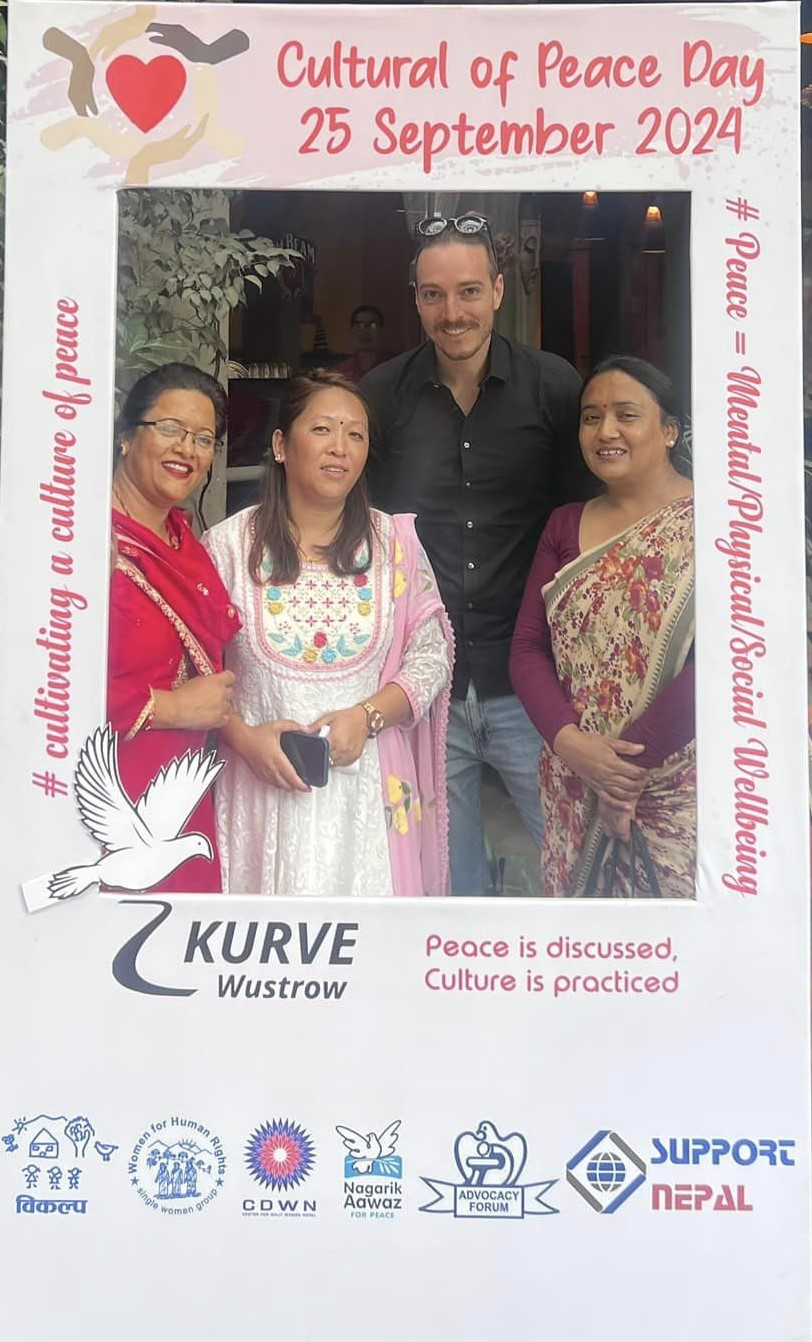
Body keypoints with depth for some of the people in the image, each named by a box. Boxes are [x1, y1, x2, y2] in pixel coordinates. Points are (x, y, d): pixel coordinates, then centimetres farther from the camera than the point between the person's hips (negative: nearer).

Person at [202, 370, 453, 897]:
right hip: (262, 785, -1)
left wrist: (367, 716, -10)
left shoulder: (394, 542, 5)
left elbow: (430, 655, 5)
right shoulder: (229, 545, 0)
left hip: (366, 789, 2)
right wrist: (244, 737, -14)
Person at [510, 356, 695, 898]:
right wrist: (569, 742, -12)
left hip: (680, 793, -4)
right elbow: (528, 647, 4)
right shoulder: (565, 526, 10)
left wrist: (633, 759, -16)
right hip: (576, 793, 4)